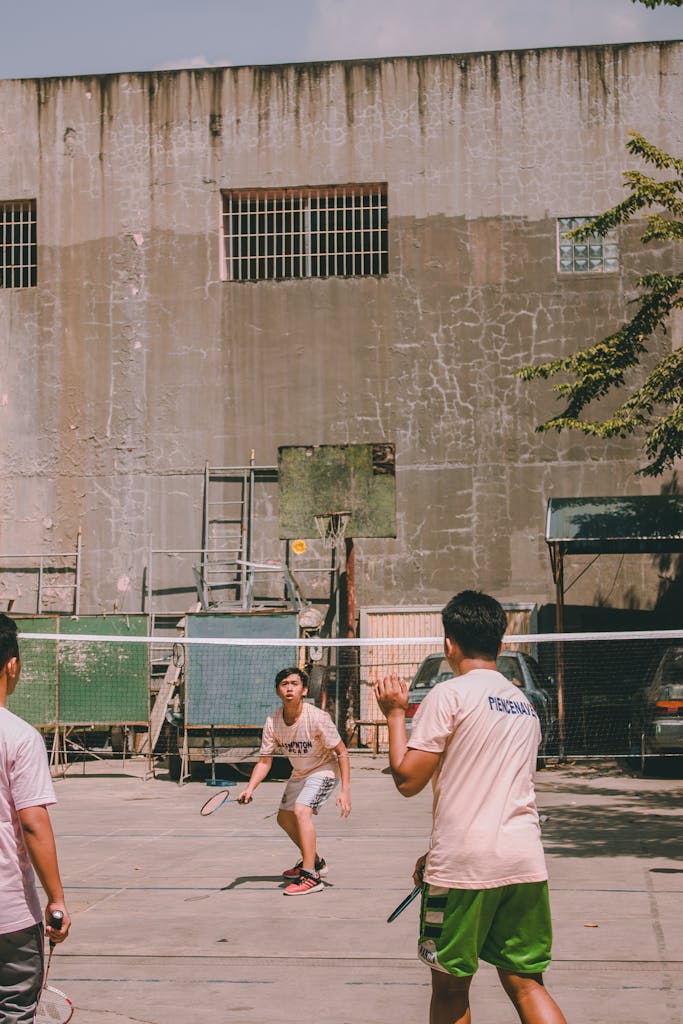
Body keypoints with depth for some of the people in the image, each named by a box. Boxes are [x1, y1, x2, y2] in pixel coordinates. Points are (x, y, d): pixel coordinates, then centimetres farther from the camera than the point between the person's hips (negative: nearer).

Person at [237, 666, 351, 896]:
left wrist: (345, 791, -27)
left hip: (324, 771, -7)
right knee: (284, 818, 18)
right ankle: (315, 861, 42)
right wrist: (250, 788, -23)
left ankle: (310, 876, -24)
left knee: (301, 811, -28)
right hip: (299, 773, 7)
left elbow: (342, 753, -21)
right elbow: (264, 761, -8)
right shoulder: (272, 722, -14)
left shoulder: (317, 718, -29)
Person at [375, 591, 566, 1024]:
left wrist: (396, 714, 6)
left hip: (465, 868, -6)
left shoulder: (449, 695, -6)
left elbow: (407, 779, -7)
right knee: (526, 983, 9)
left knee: (451, 988, 7)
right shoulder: (525, 704, 17)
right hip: (526, 859, 6)